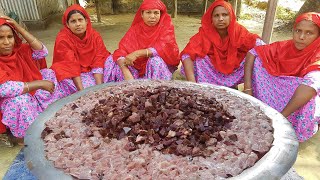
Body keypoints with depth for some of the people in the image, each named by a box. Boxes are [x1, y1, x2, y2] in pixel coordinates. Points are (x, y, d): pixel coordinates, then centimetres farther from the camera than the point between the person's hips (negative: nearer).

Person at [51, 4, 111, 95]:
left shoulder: (95, 36, -8)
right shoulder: (63, 39, -16)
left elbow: (98, 61, -16)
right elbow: (72, 67, -22)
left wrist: (100, 86, -30)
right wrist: (82, 90, -32)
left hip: (92, 72, 4)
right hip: (72, 75, -4)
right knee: (89, 89, -31)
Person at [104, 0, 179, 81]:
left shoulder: (166, 27, -9)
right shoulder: (136, 28, -3)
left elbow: (166, 48, -26)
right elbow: (122, 50, -13)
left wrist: (138, 53, -32)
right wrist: (126, 73, -31)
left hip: (161, 69, -3)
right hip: (138, 67, 3)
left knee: (155, 60, -34)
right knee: (111, 60, -12)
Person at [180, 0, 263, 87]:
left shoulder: (238, 31, -16)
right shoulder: (205, 33, -21)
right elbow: (187, 55, -31)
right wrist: (192, 84, -44)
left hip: (234, 73, 2)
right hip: (212, 73, -1)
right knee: (196, 58, -28)